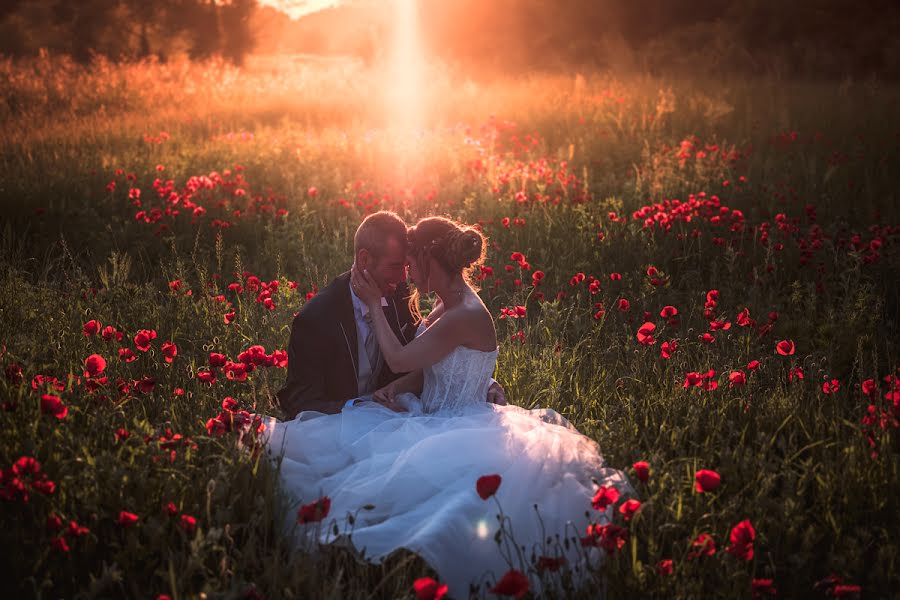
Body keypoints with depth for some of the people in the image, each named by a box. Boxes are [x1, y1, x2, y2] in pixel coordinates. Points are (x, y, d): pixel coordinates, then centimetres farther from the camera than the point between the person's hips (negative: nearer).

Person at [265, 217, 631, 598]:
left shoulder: (465, 317, -20)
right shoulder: (447, 306, 9)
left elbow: (398, 359, -14)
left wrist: (374, 304, -4)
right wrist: (393, 390, -6)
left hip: (457, 430, -9)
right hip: (431, 419, 9)